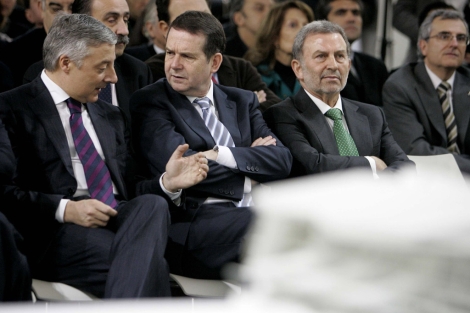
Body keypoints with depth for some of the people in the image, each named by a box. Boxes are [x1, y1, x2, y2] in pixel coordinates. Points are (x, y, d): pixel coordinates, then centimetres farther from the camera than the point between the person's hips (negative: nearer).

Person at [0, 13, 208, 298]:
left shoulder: (111, 117, 27)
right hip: (61, 231, -6)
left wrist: (167, 182, 6)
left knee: (153, 205, -32)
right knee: (151, 265, -34)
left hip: (122, 220, 6)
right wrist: (65, 209, -17)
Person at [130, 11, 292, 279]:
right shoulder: (150, 103, 8)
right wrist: (251, 167, 4)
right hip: (197, 220, -5)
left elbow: (282, 159, 9)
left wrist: (222, 155, -5)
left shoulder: (242, 101, 23)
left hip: (256, 213, 5)